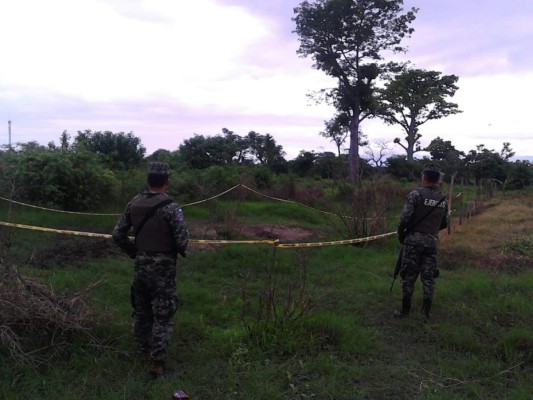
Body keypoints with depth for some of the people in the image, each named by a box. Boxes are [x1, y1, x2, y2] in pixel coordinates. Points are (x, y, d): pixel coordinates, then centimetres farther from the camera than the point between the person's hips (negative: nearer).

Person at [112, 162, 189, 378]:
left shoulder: (134, 203, 1)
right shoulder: (170, 207, -17)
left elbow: (118, 234, 5)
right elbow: (183, 241, -20)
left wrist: (134, 252, 16)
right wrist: (178, 251, 3)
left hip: (140, 265, 6)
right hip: (162, 268, -6)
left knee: (141, 311, 20)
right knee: (162, 317, 2)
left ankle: (143, 352, 37)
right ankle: (157, 365, 6)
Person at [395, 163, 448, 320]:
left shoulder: (416, 194, -11)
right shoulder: (443, 198, 7)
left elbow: (405, 218, -15)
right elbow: (444, 223, 14)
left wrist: (400, 234, 1)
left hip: (414, 240, -4)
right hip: (432, 242, 5)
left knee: (409, 275, 5)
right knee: (428, 277, 9)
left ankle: (405, 310, 12)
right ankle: (426, 312, 13)